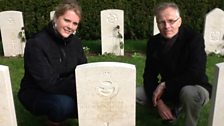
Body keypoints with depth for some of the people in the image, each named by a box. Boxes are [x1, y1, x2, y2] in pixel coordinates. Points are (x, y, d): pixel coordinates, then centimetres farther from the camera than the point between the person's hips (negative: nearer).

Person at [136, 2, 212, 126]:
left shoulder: (194, 38, -21)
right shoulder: (153, 42, -7)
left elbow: (196, 74, -29)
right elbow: (149, 75, -7)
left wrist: (164, 85, -26)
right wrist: (159, 102, -21)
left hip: (195, 88, -5)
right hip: (167, 91, 6)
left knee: (189, 92, -40)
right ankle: (173, 110, 10)